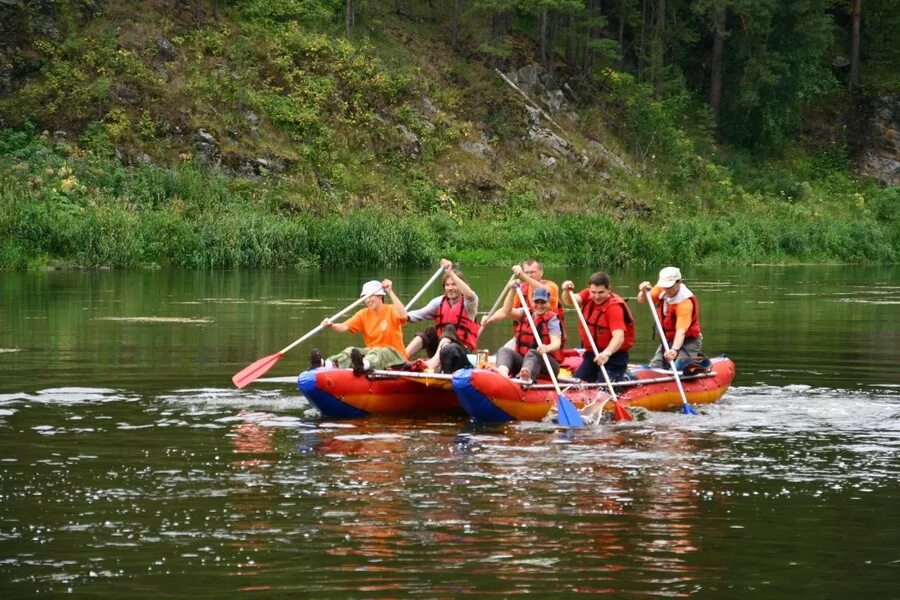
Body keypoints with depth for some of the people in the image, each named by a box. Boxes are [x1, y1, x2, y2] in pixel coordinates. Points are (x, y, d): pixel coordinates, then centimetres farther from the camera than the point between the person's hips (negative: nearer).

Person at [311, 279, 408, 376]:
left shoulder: (391, 310, -4)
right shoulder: (364, 314, 10)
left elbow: (403, 316, -28)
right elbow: (345, 327, -2)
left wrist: (390, 292, -31)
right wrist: (331, 326, -25)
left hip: (395, 354, -5)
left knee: (377, 352, -37)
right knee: (350, 350, -22)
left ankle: (363, 365, -73)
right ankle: (325, 364, -51)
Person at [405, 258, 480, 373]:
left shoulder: (469, 303, -2)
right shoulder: (439, 302, 11)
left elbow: (469, 295, -27)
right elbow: (419, 314, -1)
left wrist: (450, 272, -33)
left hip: (463, 348, -4)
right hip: (440, 344, 4)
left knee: (449, 329, -29)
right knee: (429, 332, -19)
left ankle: (435, 360, -54)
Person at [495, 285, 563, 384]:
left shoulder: (552, 319, -2)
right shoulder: (525, 314, 11)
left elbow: (556, 343, -19)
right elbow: (507, 311, -9)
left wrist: (547, 348, -43)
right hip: (522, 359, 4)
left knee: (532, 353, -36)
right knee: (504, 351, -21)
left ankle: (527, 375, -72)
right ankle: (503, 372, -57)